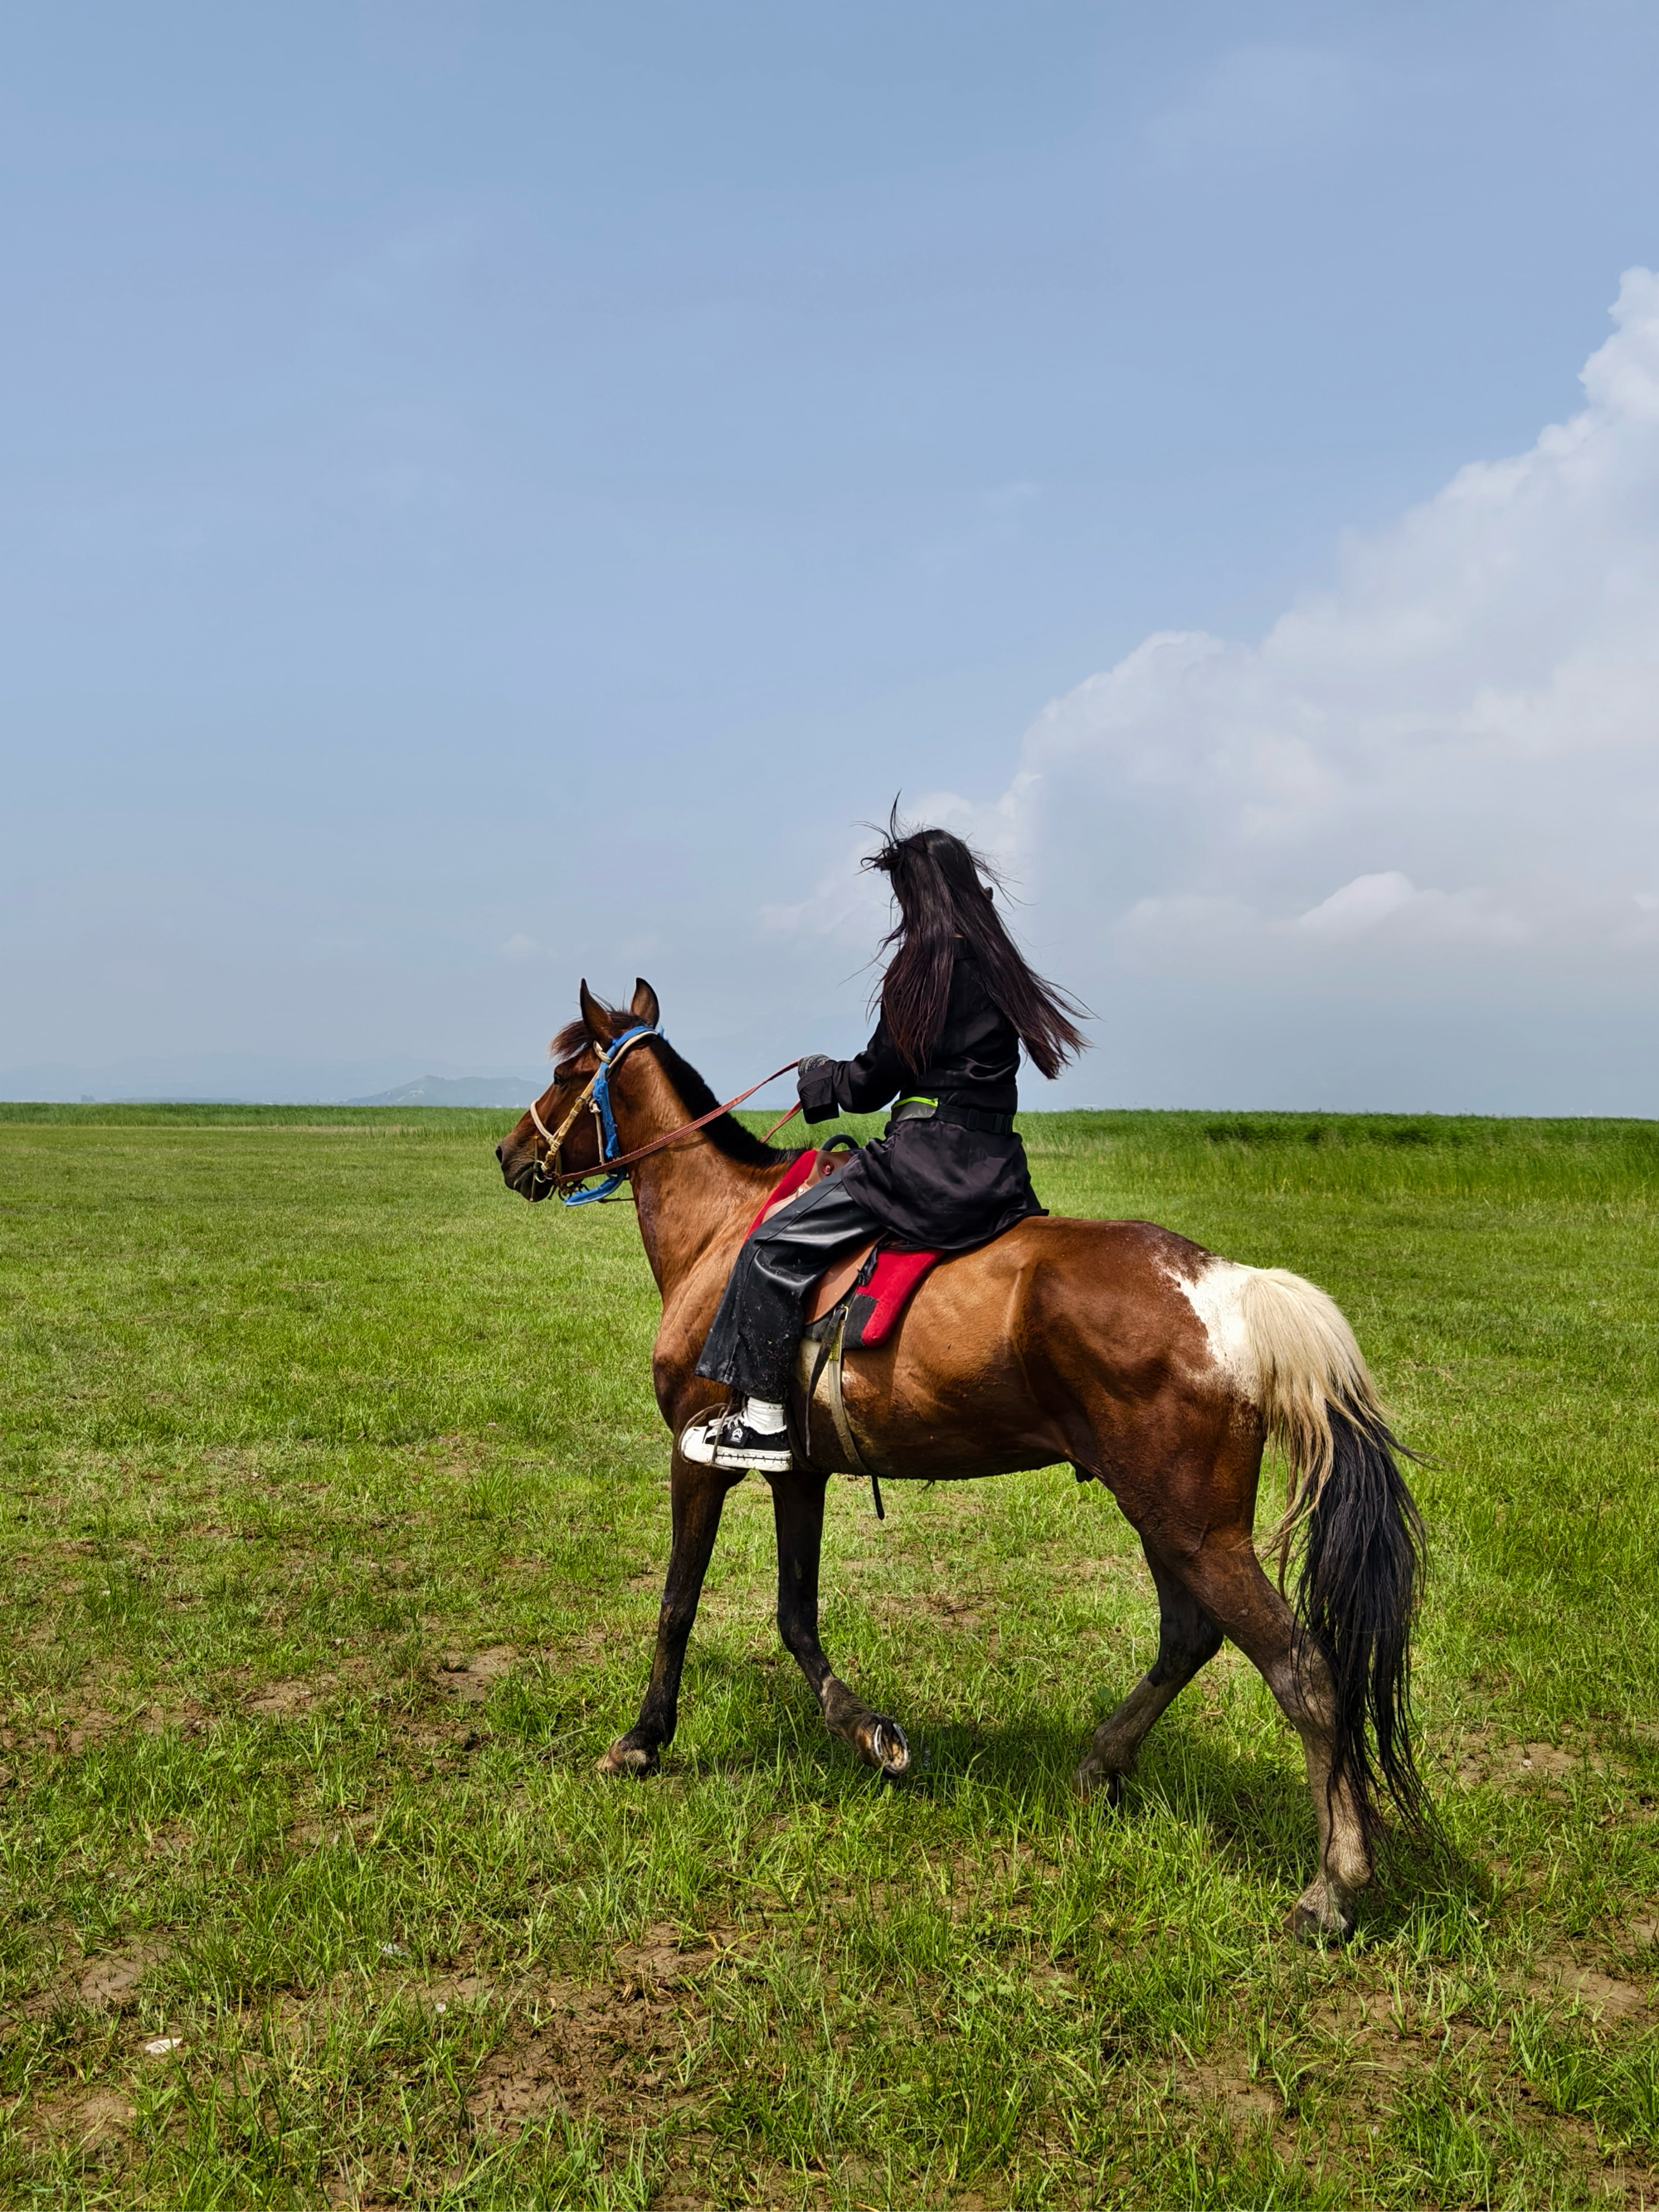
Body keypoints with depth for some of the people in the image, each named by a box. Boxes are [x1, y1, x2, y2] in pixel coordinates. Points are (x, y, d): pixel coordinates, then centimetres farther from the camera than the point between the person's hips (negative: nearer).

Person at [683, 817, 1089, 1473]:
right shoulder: (1000, 966, 14)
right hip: (997, 1169, 9)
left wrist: (820, 1076, 15)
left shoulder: (924, 964, -10)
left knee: (774, 1248, -6)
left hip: (928, 1160, -9)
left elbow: (875, 1081, -6)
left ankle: (764, 1419, -6)